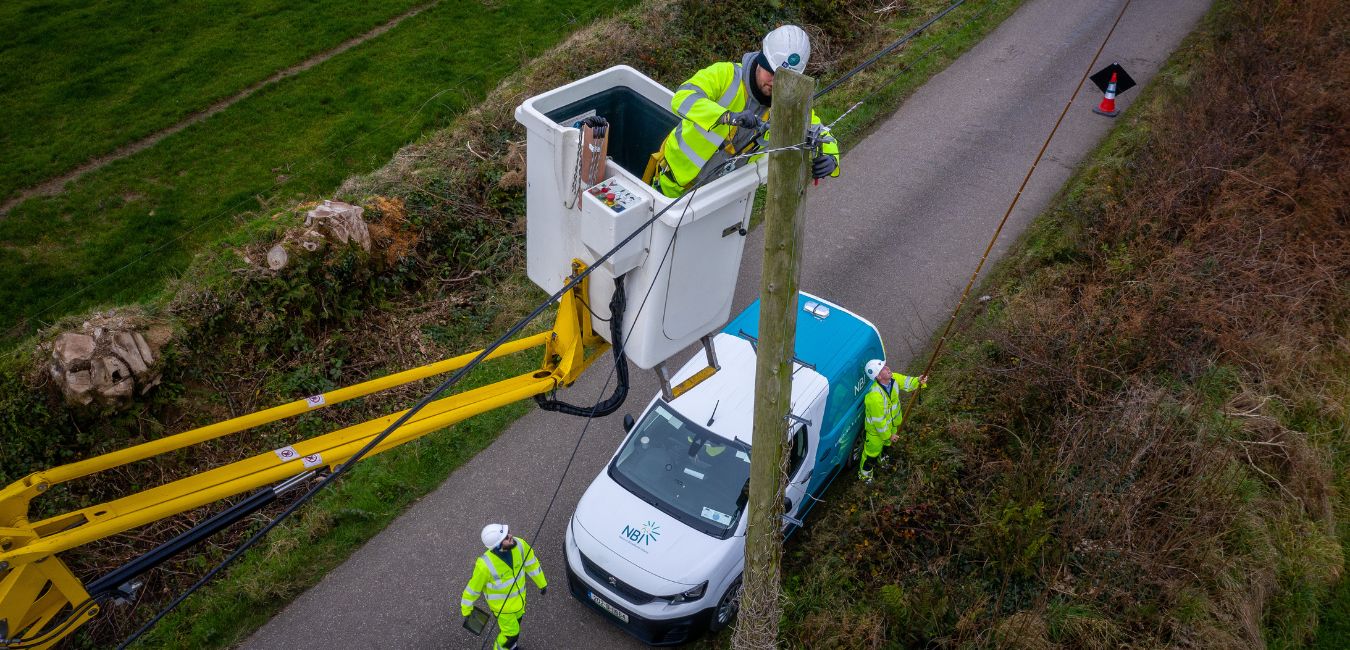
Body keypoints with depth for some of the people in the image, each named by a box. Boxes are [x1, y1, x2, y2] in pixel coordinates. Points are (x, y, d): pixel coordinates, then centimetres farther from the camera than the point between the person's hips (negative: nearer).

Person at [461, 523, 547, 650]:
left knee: (515, 622, 30)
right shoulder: (485, 565, -40)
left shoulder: (519, 544, -28)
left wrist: (542, 583, 6)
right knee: (511, 632, 14)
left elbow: (531, 563, -7)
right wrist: (466, 610, -7)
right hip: (501, 604, -5)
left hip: (519, 596, 5)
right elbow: (473, 587, -22)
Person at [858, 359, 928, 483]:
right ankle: (864, 472, 45)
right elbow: (879, 421, -33)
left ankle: (882, 459, 66)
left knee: (887, 443, 35)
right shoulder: (875, 396, -44)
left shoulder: (893, 378, -23)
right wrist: (888, 435, -18)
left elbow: (906, 381, -7)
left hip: (891, 423, 7)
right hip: (876, 429, -7)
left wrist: (918, 381, -31)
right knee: (872, 450, 18)